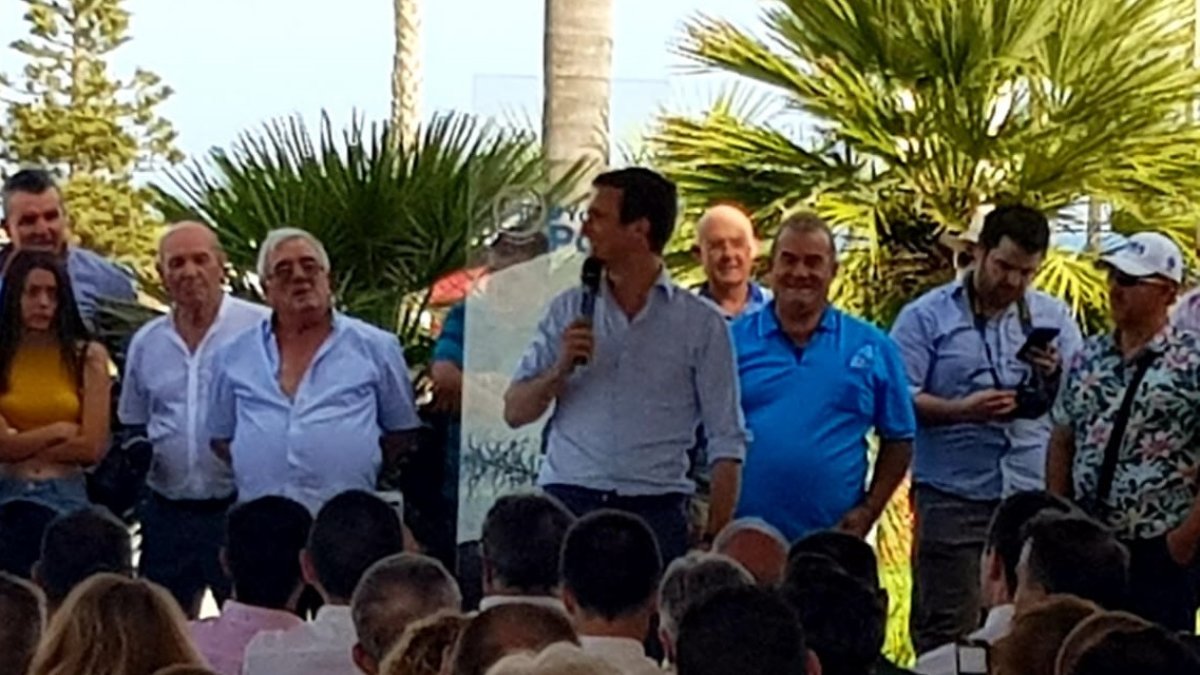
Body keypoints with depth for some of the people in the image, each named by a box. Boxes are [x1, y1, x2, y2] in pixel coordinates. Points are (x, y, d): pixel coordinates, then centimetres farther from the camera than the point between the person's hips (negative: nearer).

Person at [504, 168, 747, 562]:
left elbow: (726, 444, 3)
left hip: (654, 510, -2)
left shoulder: (701, 324, 5)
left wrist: (715, 541, -5)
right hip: (568, 500, 2)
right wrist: (559, 369, -7)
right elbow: (515, 412, 12)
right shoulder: (568, 311, 13)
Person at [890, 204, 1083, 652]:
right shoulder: (926, 317, 1)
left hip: (1034, 498, 3)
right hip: (953, 498, -3)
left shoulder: (1053, 319, 12)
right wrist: (962, 410, -20)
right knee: (947, 634, -3)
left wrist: (1056, 376, -8)